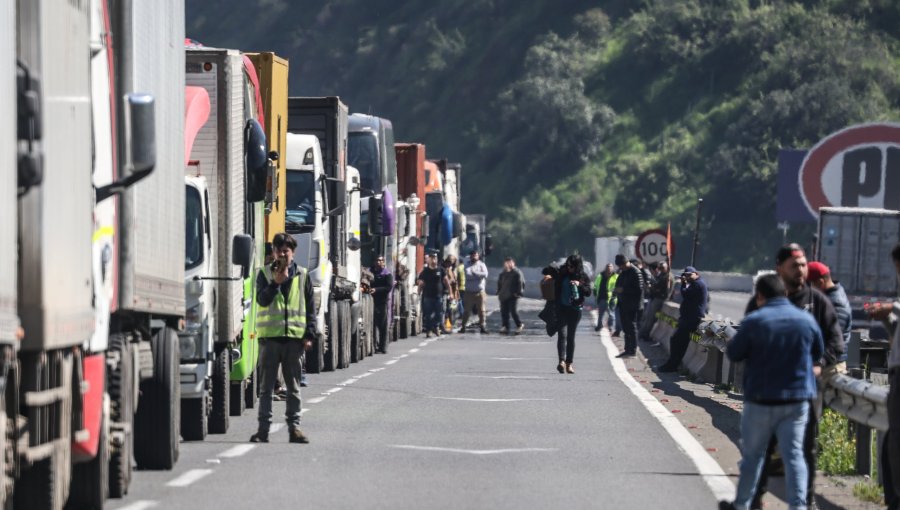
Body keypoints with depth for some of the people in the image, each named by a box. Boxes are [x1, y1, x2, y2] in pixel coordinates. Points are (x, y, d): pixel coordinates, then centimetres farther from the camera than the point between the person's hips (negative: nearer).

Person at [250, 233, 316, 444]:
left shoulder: (302, 275, 8)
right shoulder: (265, 273, 5)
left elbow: (310, 306, 9)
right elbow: (262, 299, -8)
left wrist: (309, 332, 1)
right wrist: (276, 283, -20)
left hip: (294, 337, 1)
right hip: (270, 336, -1)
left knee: (293, 386, 5)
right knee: (266, 385, 1)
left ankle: (294, 427, 9)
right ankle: (263, 429, 3)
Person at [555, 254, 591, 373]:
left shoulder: (583, 277, 2)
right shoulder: (562, 274, 2)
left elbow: (588, 292, -6)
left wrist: (580, 285, -21)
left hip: (575, 310, 1)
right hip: (562, 308, -1)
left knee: (571, 336, 6)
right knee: (562, 334, -14)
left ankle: (569, 363, 12)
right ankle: (562, 361, -23)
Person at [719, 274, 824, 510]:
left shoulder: (754, 321, -12)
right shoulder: (806, 320, -1)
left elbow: (733, 354, -3)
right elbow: (819, 352, 13)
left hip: (761, 400, -2)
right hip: (797, 401, 2)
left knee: (752, 455, 11)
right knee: (794, 454, 2)